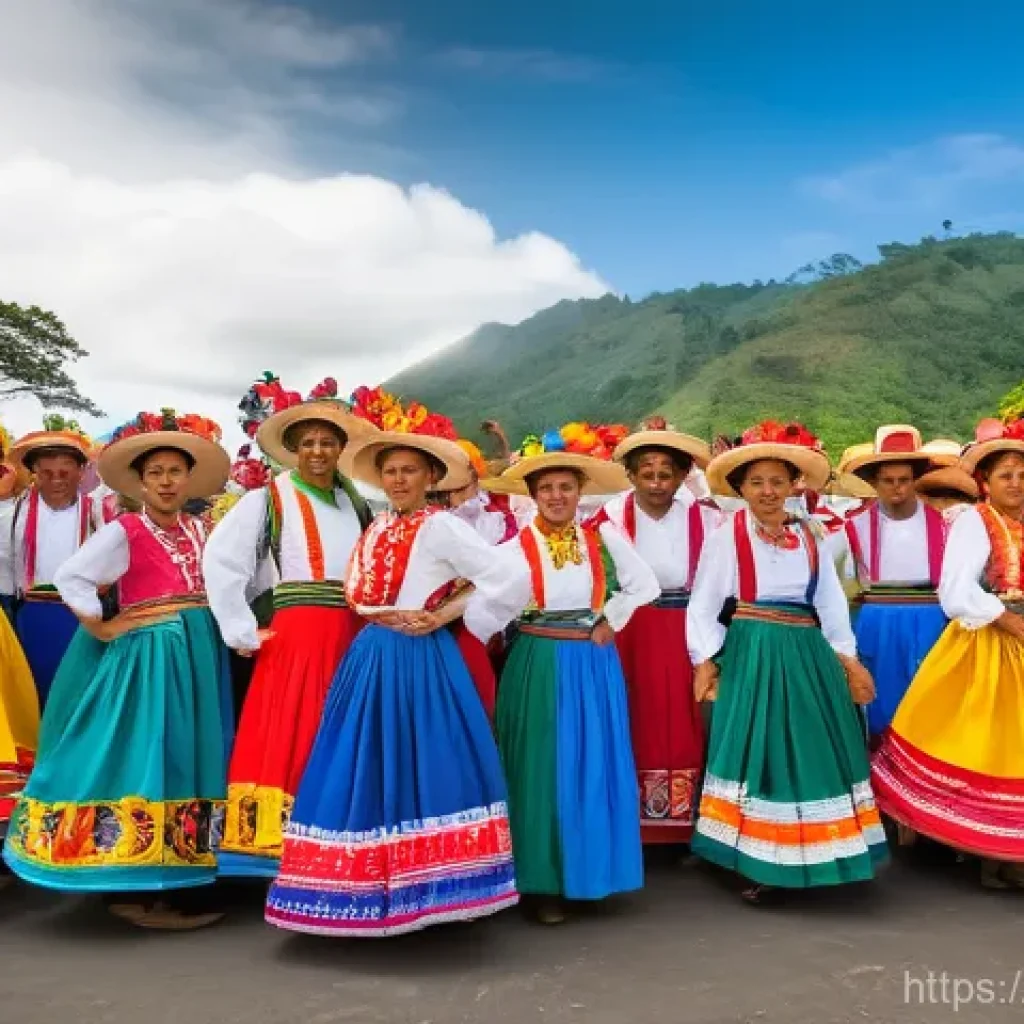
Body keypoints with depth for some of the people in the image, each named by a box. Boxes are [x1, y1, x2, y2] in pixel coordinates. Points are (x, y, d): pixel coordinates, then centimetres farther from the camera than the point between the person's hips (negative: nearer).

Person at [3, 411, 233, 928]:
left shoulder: (199, 530, 12)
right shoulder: (123, 532, -5)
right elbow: (69, 576, -10)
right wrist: (101, 628, -9)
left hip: (200, 655, 6)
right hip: (148, 657, -6)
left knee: (185, 760, 10)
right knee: (144, 758, -8)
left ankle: (172, 875, 21)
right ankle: (138, 891, -1)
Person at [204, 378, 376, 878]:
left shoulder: (356, 501, 16)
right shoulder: (267, 499, 0)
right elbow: (220, 561, -7)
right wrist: (241, 632, -10)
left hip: (354, 636, 5)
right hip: (298, 634, -5)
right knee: (292, 742, -6)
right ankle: (282, 863, 3)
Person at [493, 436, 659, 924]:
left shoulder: (603, 536, 2)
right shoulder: (517, 547, -3)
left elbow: (645, 586, 4)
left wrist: (609, 623, 0)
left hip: (592, 665, 2)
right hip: (537, 666, -2)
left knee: (593, 765, 7)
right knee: (542, 767, 2)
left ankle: (590, 869, 22)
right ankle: (544, 881, 12)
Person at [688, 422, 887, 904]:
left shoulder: (808, 537, 11)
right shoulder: (725, 534, -3)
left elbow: (831, 602, 14)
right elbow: (704, 604, -2)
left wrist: (847, 658, 9)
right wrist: (705, 660, -9)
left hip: (807, 655, 5)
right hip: (752, 656, -5)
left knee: (811, 749, 7)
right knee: (756, 748, -4)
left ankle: (805, 860, 20)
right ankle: (760, 865, 6)